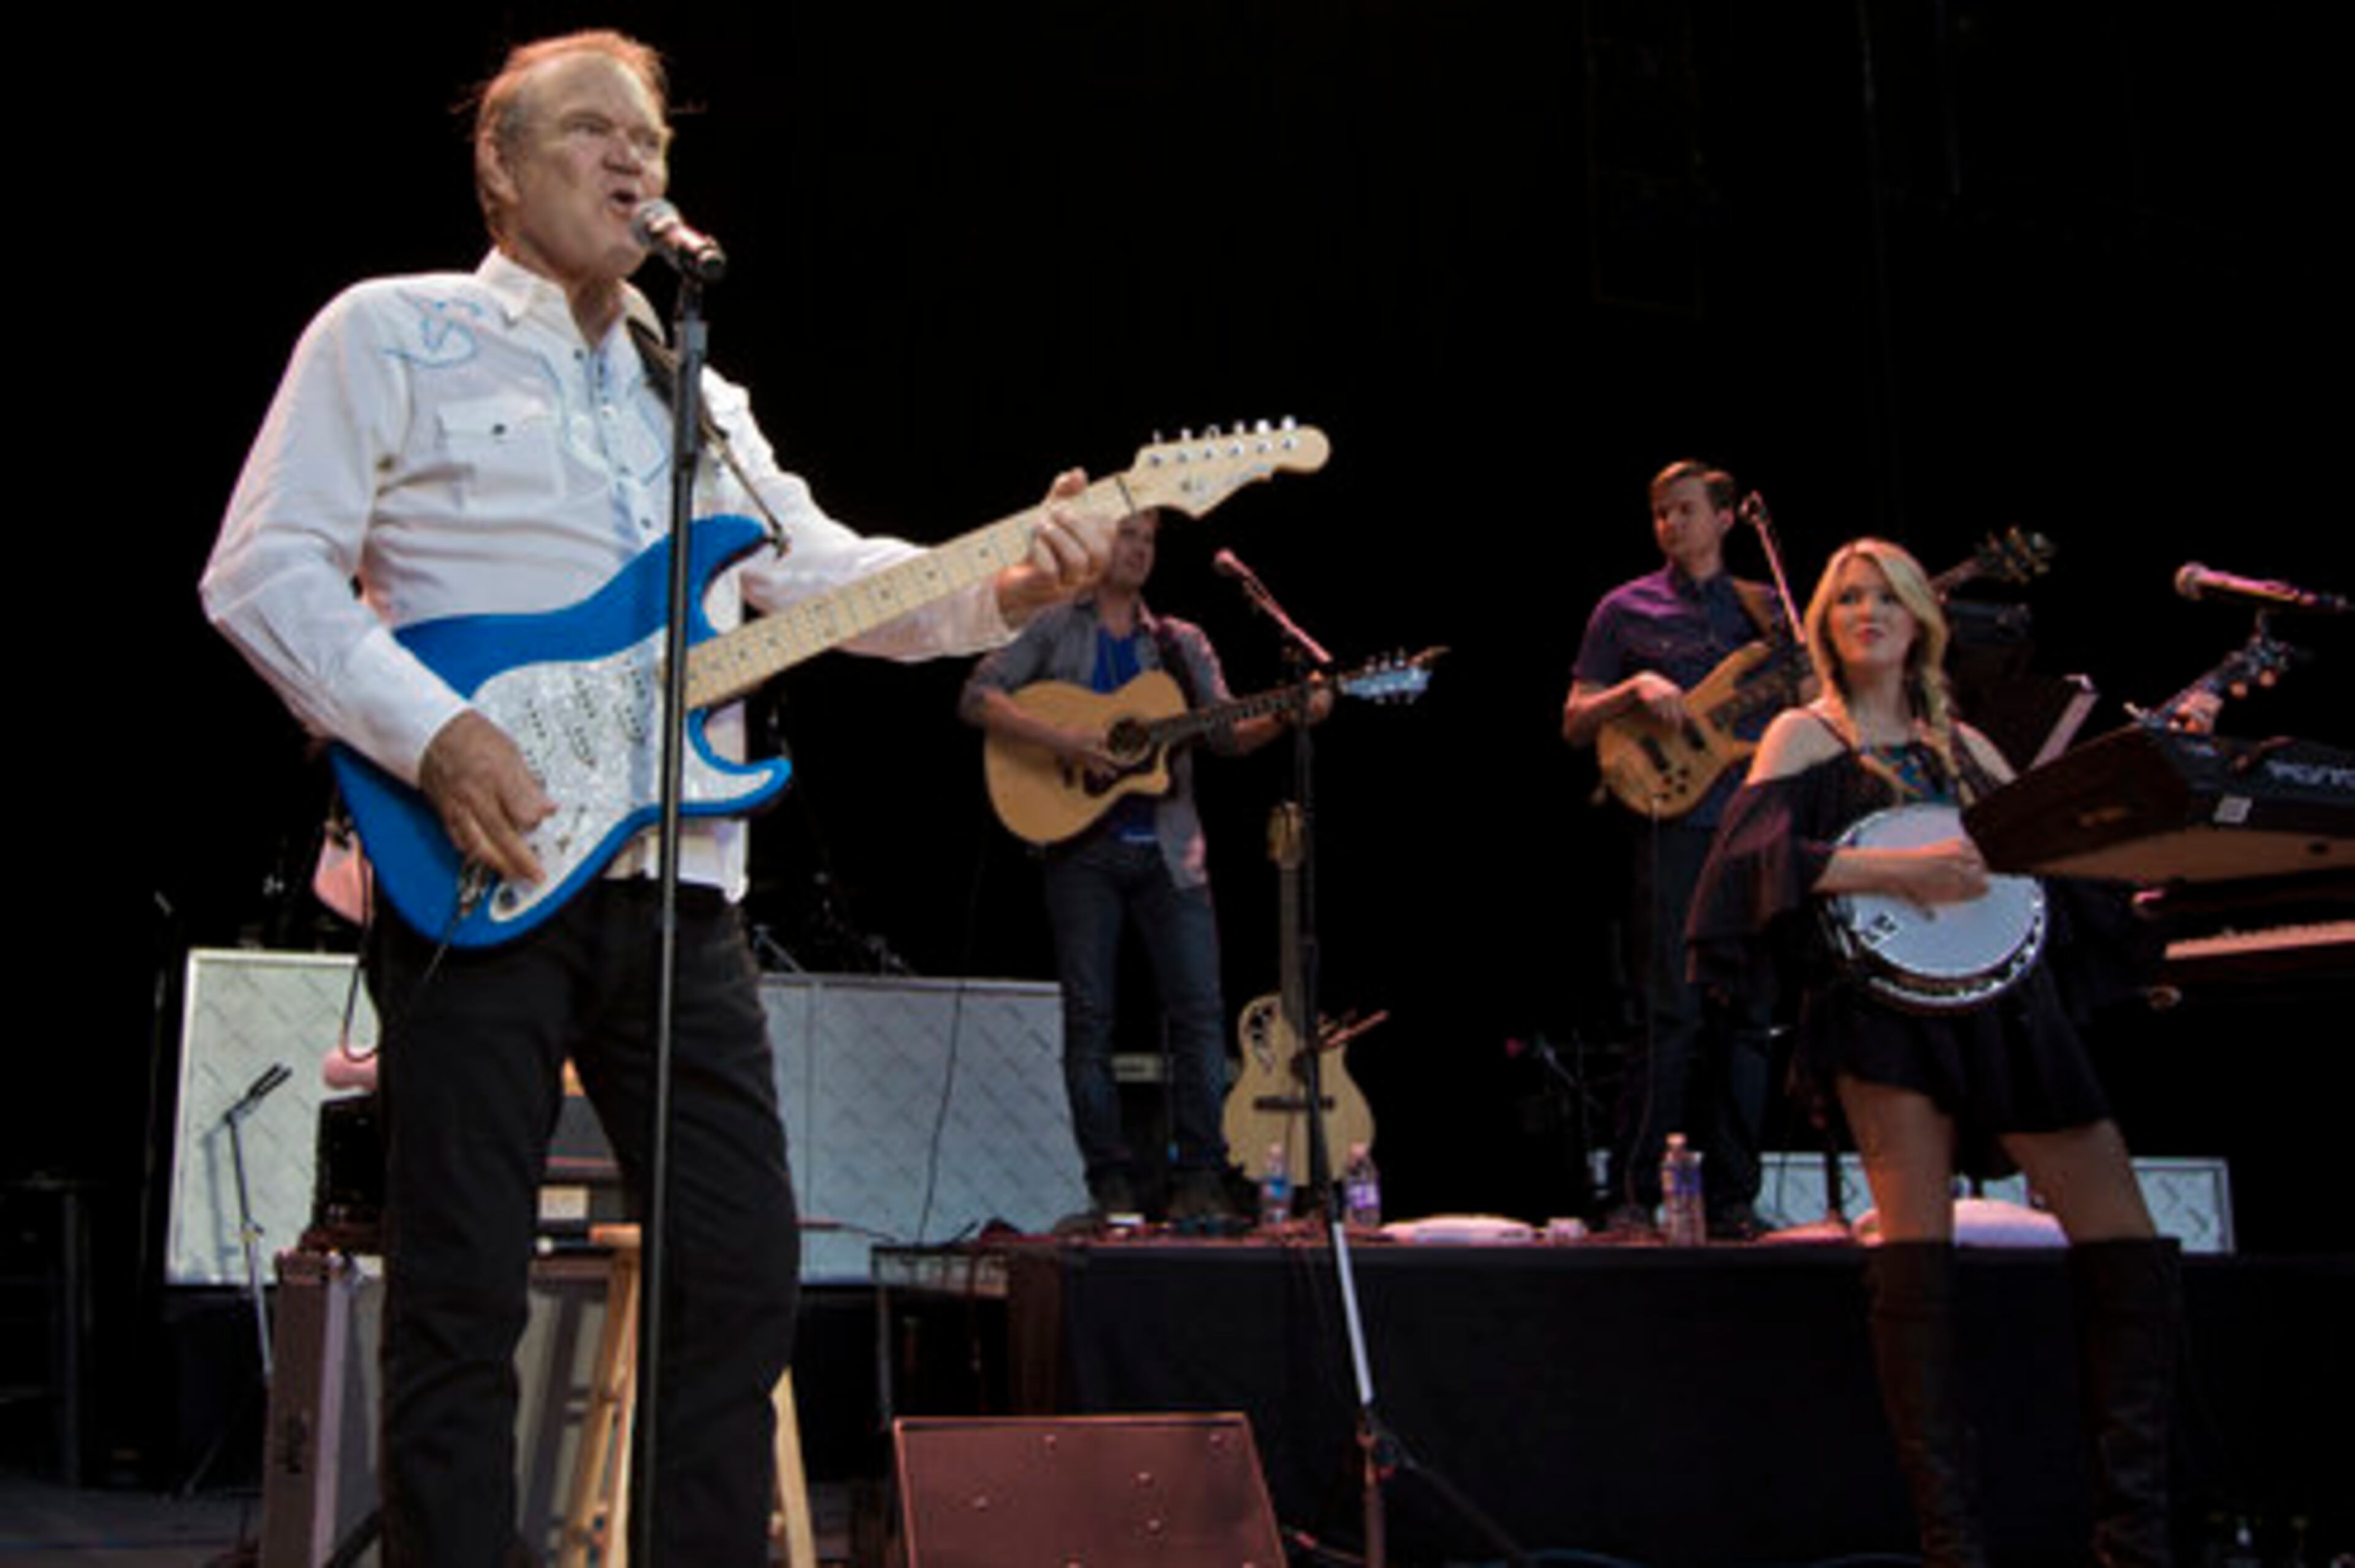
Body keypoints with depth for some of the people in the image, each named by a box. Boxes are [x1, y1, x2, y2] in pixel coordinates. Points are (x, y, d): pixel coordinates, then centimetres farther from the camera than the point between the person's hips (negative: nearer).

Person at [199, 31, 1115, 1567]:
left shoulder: (700, 397, 22)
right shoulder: (392, 334, 4)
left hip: (681, 887, 6)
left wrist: (997, 591, -6)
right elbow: (263, 572, -5)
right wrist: (432, 732, -18)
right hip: (481, 876, -5)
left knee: (744, 1270, 4)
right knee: (462, 1294, -2)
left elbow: (826, 573, 12)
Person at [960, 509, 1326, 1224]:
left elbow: (1228, 735, 9)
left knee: (1200, 1009, -6)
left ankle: (1199, 1178, -1)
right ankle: (1111, 1184, 4)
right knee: (1090, 1017, -2)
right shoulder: (1053, 630, 8)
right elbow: (978, 697, -2)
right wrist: (1054, 737, -16)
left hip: (1168, 847, 2)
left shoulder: (1182, 644, 16)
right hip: (1084, 847, -2)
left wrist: (1287, 716, -10)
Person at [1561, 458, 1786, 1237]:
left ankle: (1732, 1197, 10)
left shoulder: (1769, 608, 16)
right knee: (1672, 1014, -9)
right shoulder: (1626, 610, 9)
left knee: (1750, 1014, 4)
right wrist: (1636, 689, -11)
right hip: (1674, 828, -3)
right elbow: (1575, 723, 6)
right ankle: (1633, 1197, -4)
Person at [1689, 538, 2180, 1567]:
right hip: (1881, 993, -4)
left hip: (2002, 994, 5)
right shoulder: (1806, 735, 9)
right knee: (1916, 1246, -14)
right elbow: (1757, 852, -8)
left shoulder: (1962, 743, 23)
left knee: (2124, 1238, -4)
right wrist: (1900, 871, -17)